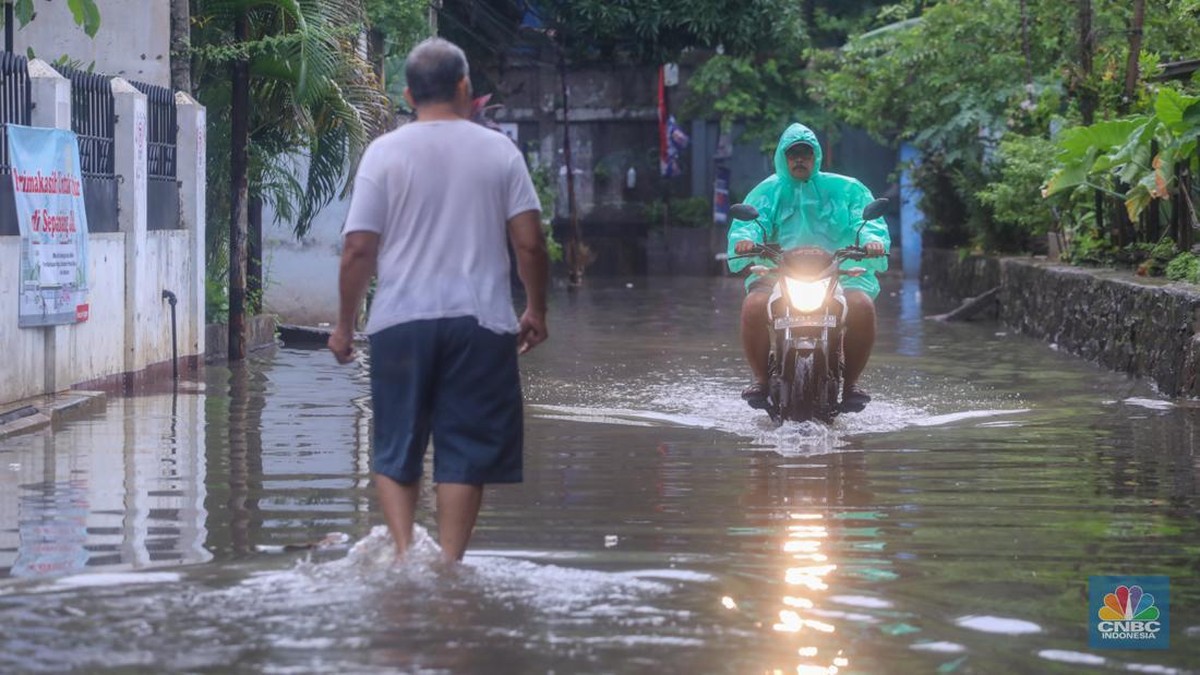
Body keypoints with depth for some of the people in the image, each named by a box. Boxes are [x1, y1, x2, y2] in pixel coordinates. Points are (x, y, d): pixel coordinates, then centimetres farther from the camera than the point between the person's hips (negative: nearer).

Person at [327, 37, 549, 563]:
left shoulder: (384, 152, -1)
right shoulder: (498, 150, 2)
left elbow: (358, 249, -5)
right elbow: (530, 243, -1)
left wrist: (345, 324, 5)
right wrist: (536, 310, 12)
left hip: (401, 322, 0)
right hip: (480, 321, 0)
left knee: (396, 451, 10)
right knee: (466, 451, 6)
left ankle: (404, 553, -4)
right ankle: (449, 564, 1)